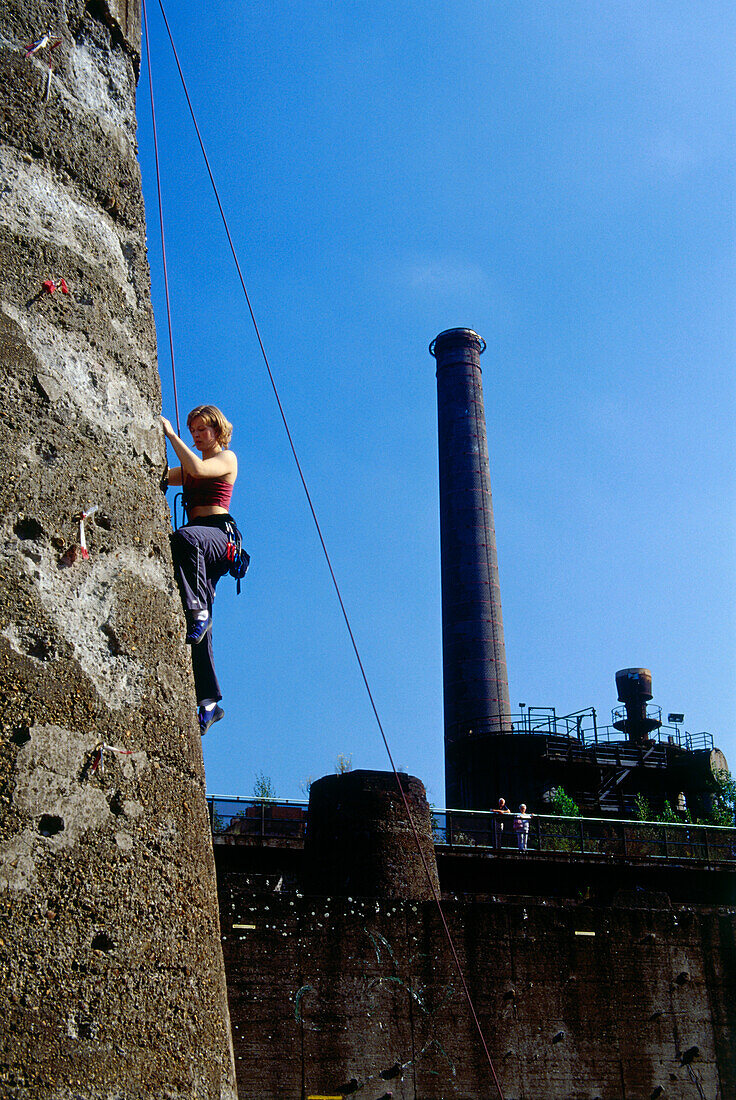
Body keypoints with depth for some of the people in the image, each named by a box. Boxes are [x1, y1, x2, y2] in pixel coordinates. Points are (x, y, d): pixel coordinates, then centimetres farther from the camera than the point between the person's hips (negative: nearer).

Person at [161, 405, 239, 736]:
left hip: (219, 534, -6)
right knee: (198, 631, -6)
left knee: (184, 537, -42)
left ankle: (199, 611, -38)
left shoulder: (227, 458, 8)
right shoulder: (188, 469, 30)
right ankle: (209, 701, -6)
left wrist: (171, 434, -7)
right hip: (200, 546, 7)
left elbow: (198, 468, -12)